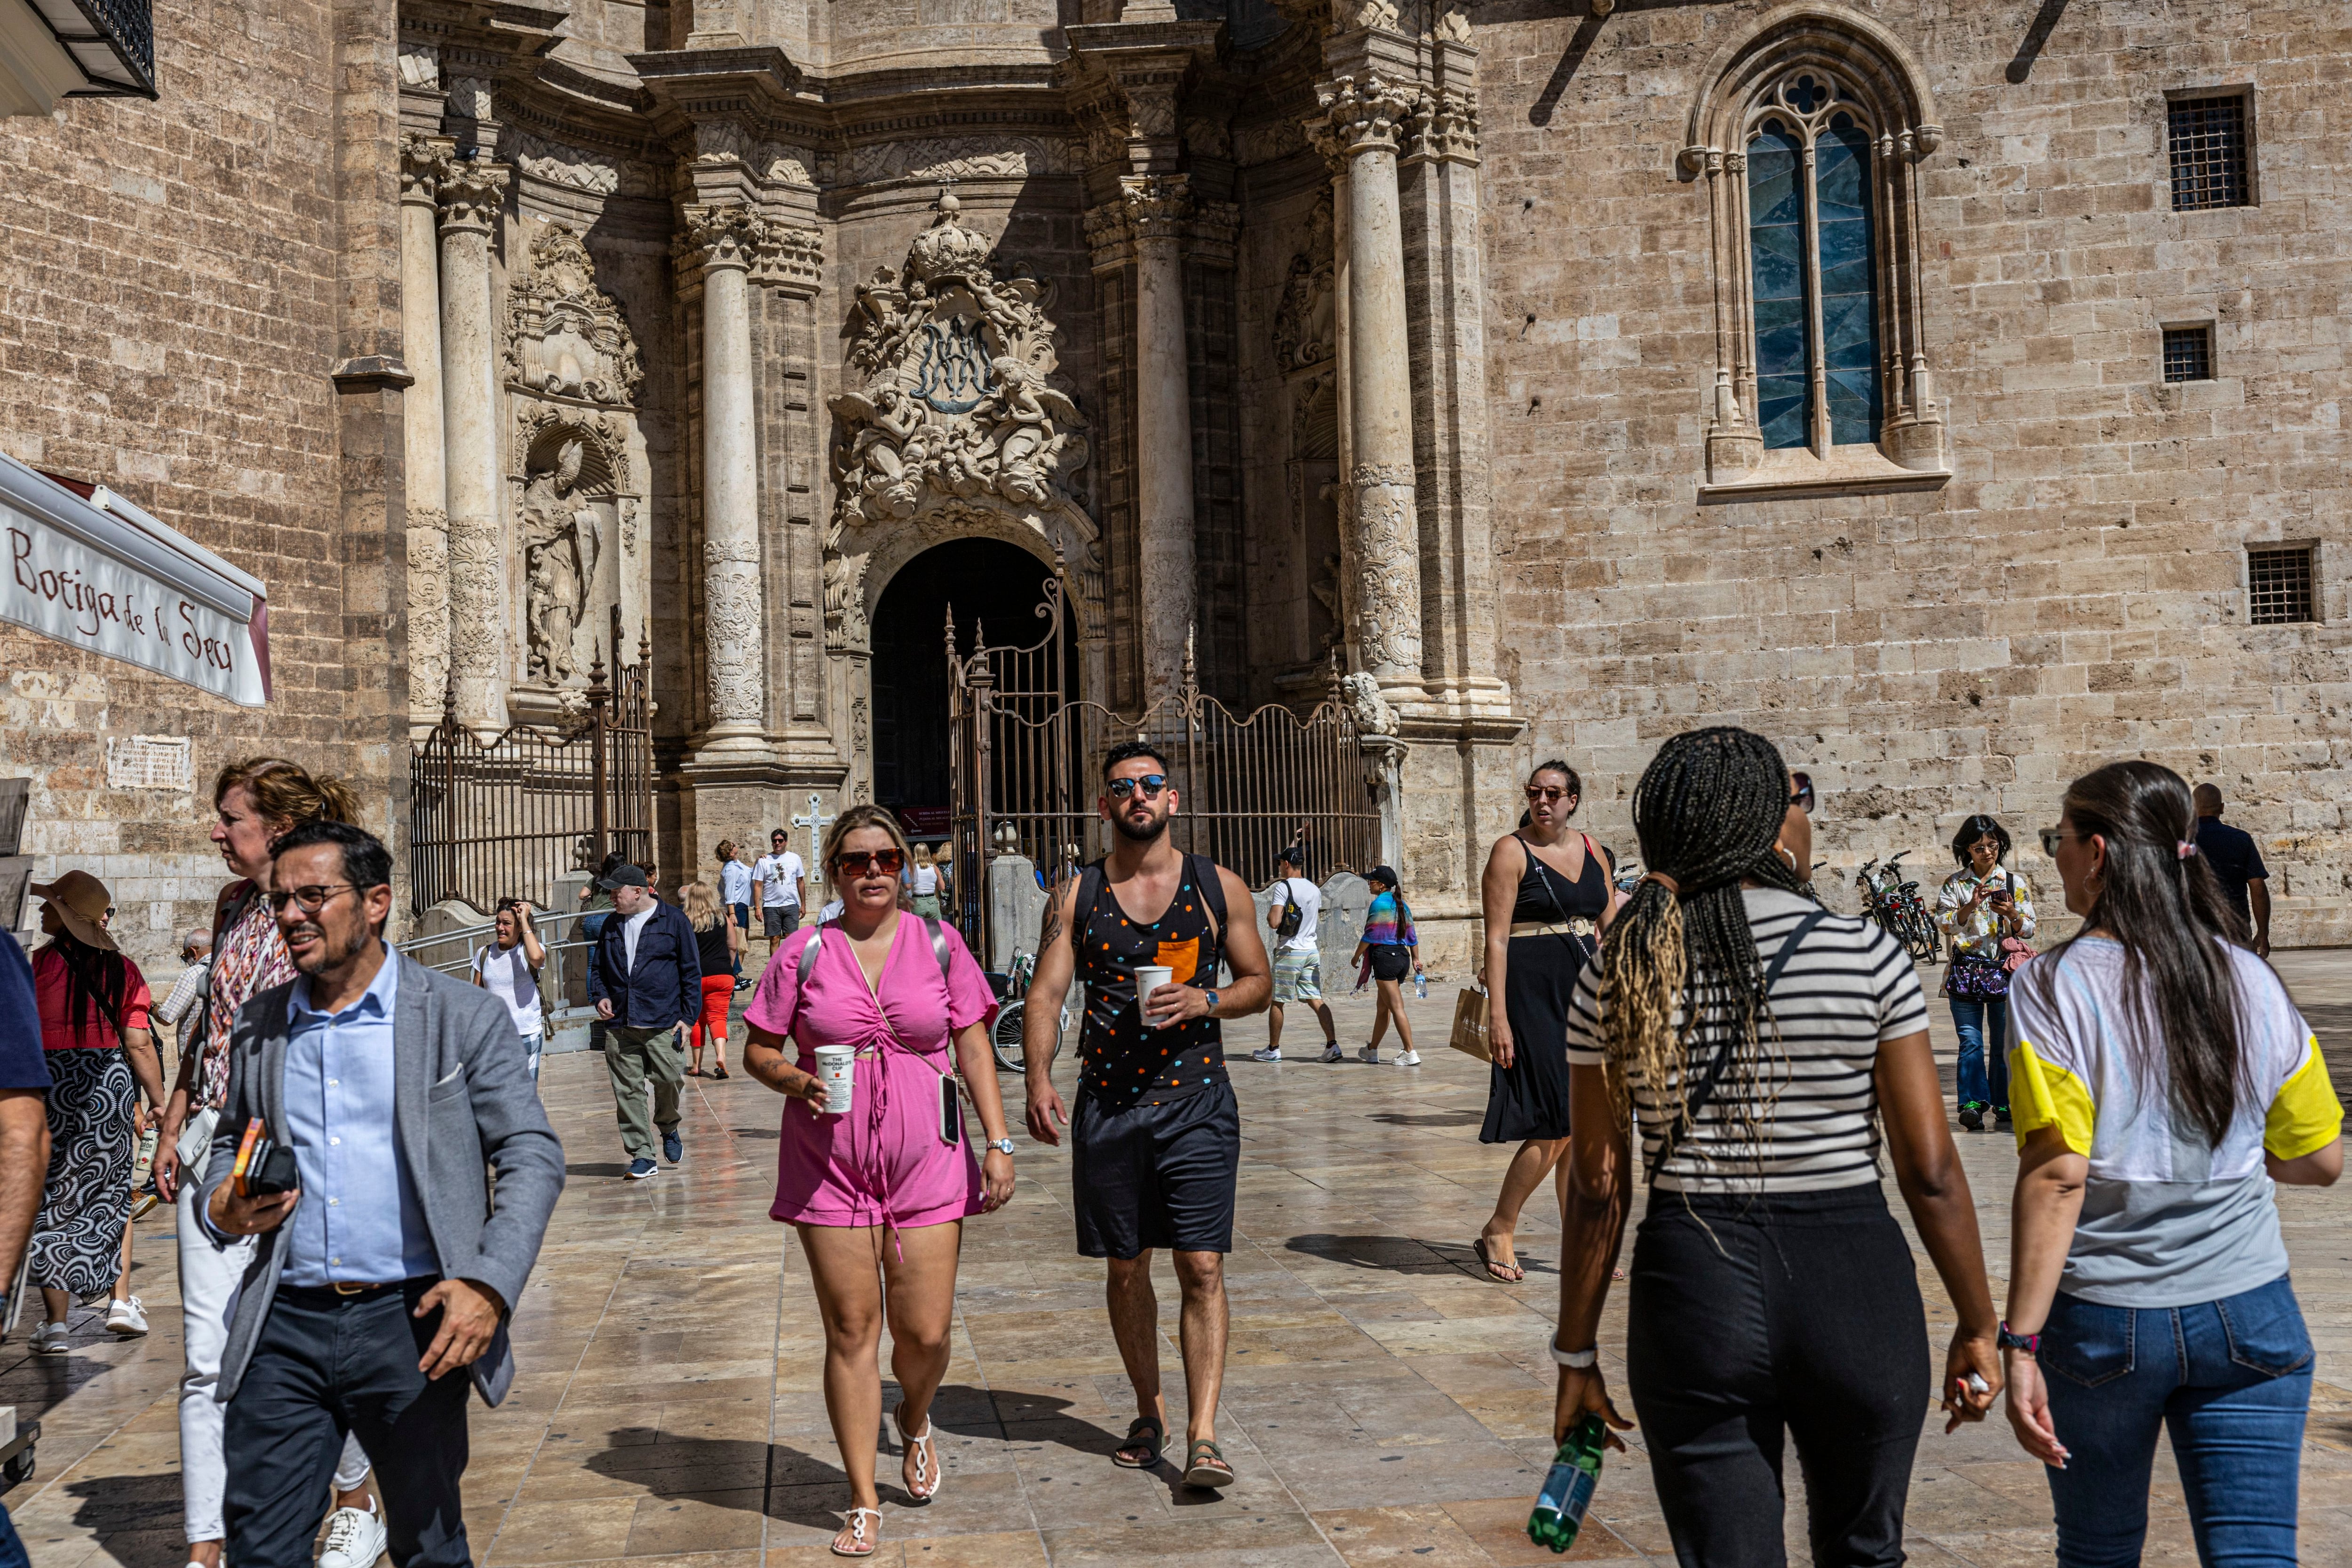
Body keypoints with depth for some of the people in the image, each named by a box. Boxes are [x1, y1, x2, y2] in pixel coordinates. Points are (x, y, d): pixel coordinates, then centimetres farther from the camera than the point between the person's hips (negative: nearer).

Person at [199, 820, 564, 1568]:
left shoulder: (463, 1016, -3)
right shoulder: (259, 1025, 10)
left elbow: (532, 1155, -4)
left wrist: (490, 1282, -17)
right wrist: (220, 1204, 1)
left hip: (410, 1320, -3)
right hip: (284, 1327, 3)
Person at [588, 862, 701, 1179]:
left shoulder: (673, 920, 1)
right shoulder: (612, 925, 15)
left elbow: (691, 971, 1)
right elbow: (597, 967, 26)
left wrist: (688, 1015, -5)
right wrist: (600, 996, 6)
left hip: (663, 1022, -4)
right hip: (619, 1026, 4)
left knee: (669, 1080, -9)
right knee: (627, 1090, 1)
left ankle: (668, 1129, 22)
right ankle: (642, 1155, 8)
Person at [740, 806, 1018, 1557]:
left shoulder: (938, 943, 4)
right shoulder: (805, 953, 1)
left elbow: (974, 1048, 5)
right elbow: (757, 1049, 7)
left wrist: (999, 1142, -1)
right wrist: (795, 1080, -14)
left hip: (926, 1162, 1)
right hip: (829, 1167, 0)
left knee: (925, 1333, 0)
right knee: (851, 1330, 2)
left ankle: (915, 1419, 36)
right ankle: (864, 1503, 15)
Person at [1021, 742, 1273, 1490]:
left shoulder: (1219, 887, 4)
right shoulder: (1075, 896, 5)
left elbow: (1259, 980, 10)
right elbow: (1045, 994, -1)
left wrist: (1207, 1001, -11)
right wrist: (1039, 1082, -17)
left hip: (1197, 1101, -1)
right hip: (1107, 1104, 2)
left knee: (1202, 1268, -7)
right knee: (1125, 1269, 11)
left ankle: (1203, 1436, -4)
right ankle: (1149, 1412, 29)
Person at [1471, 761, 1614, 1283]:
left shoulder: (1593, 851, 12)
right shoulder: (1511, 852, -5)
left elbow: (1612, 927, 17)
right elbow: (1496, 940, -10)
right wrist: (1497, 1016, -17)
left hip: (1588, 994, 6)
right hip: (1533, 994, -6)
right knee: (1556, 1123, -9)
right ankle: (1498, 1231, 4)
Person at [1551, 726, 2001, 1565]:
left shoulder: (1619, 973, -3)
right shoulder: (1868, 955, -7)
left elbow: (1598, 1187, -2)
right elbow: (1929, 1167, -6)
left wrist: (1576, 1354, 7)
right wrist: (1977, 1327, 6)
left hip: (1692, 1285, 1)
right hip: (1853, 1283, 0)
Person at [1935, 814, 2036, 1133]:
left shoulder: (2015, 882, 9)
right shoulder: (1954, 884, 8)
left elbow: (2029, 930, 7)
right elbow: (1943, 923, -1)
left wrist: (2012, 914, -13)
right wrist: (1971, 907, -15)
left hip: (2004, 970, 0)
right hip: (1966, 970, 0)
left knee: (2003, 1042, 3)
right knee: (1970, 1041, -7)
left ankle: (2004, 1106, 10)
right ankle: (1974, 1103, -11)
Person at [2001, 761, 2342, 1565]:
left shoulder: (2053, 987, -12)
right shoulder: (2252, 981, 0)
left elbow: (2056, 1176, -17)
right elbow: (2322, 1161, 6)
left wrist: (2020, 1342, -15)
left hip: (2101, 1319, -2)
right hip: (2249, 1316, 3)